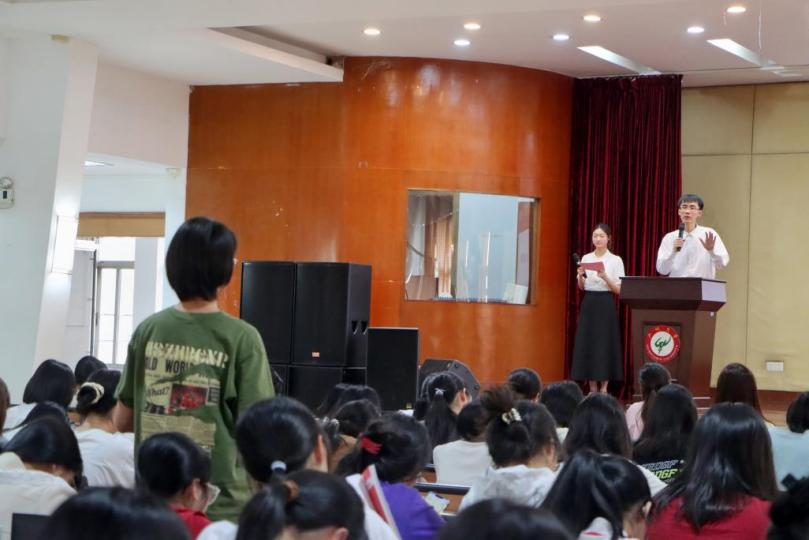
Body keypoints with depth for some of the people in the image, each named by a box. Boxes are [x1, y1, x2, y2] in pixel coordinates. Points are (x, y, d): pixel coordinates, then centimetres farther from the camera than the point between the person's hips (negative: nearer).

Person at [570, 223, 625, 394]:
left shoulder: (615, 260, -2)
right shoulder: (586, 258, 9)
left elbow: (618, 289, -5)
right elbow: (581, 287, 11)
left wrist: (605, 277, -20)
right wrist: (580, 276, -9)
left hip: (605, 305, -3)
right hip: (588, 304, 4)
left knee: (605, 343, -4)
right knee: (587, 342, 2)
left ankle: (603, 388, 4)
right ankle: (592, 388, 10)